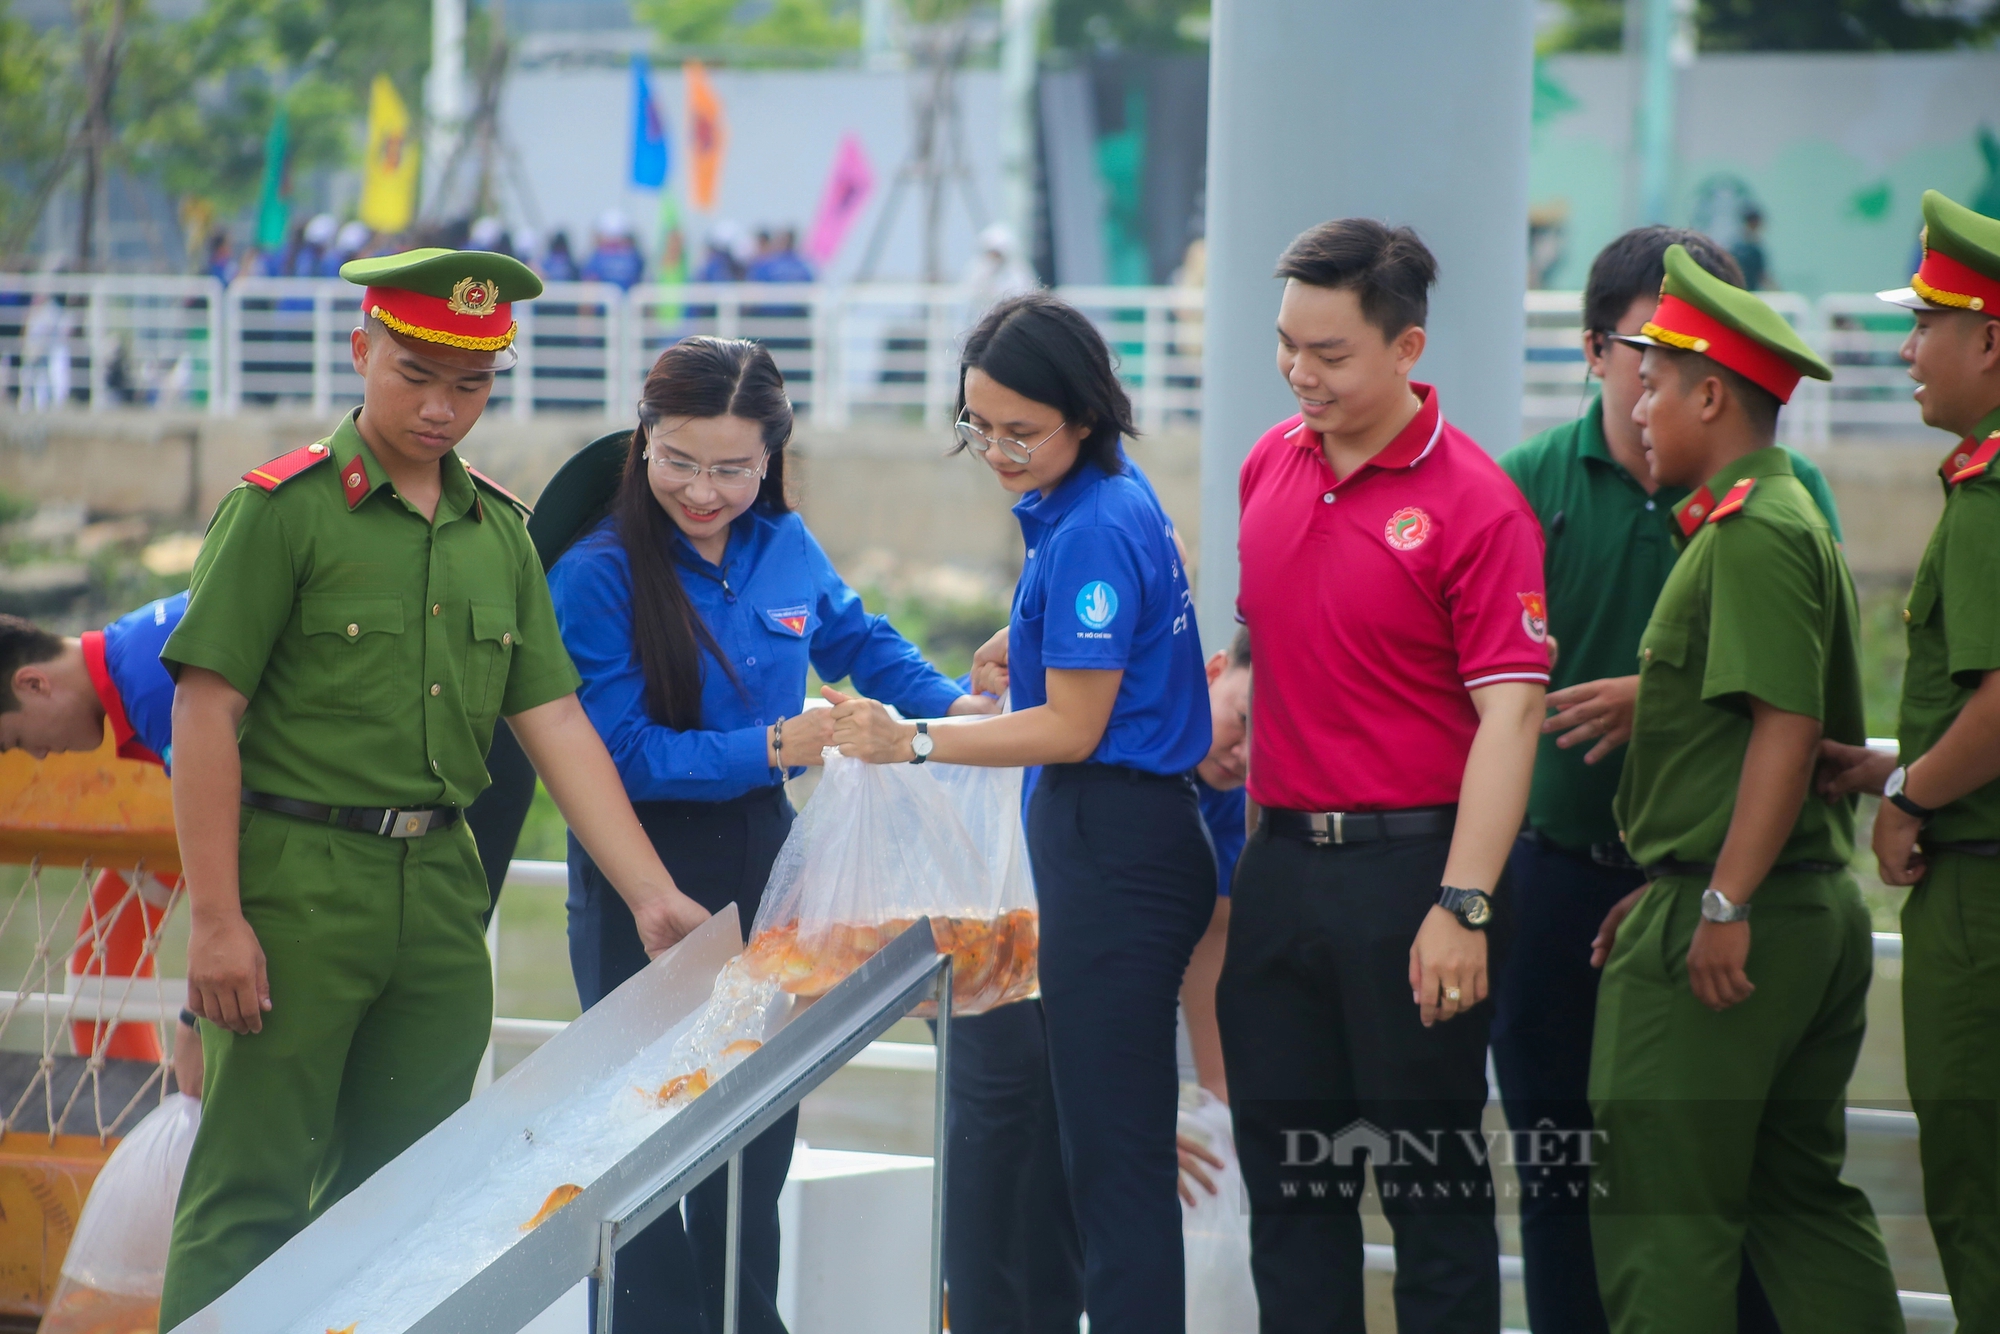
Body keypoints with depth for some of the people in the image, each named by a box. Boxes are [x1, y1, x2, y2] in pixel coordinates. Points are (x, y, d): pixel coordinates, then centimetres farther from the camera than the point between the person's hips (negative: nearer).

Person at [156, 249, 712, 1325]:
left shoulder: (498, 532, 12)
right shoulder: (280, 508, -5)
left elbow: (554, 724, 11)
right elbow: (205, 715, -9)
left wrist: (655, 897, 2)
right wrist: (215, 917, -14)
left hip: (440, 886, 6)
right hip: (297, 881, -6)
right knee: (253, 1194, -5)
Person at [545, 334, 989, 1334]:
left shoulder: (787, 549, 4)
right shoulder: (598, 574, -13)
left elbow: (861, 641, 24)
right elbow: (619, 754, -17)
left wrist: (955, 706, 10)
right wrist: (773, 748, -22)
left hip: (760, 866, 5)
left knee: (758, 1138, 13)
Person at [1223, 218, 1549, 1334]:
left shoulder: (1475, 503, -11)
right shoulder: (1269, 466, 9)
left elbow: (1508, 714, -15)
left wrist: (1462, 908, -21)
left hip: (1411, 859, -6)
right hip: (1281, 857, 6)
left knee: (1435, 1179, 1)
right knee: (1288, 1175, 10)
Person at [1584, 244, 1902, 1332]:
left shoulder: (1752, 532, -14)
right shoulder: (1785, 520, 18)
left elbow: (1787, 727, -22)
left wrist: (1723, 904, -24)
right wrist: (1668, 886, 21)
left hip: (1736, 928, -10)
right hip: (1817, 909, 10)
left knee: (1655, 1205, -5)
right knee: (1801, 1197, 13)